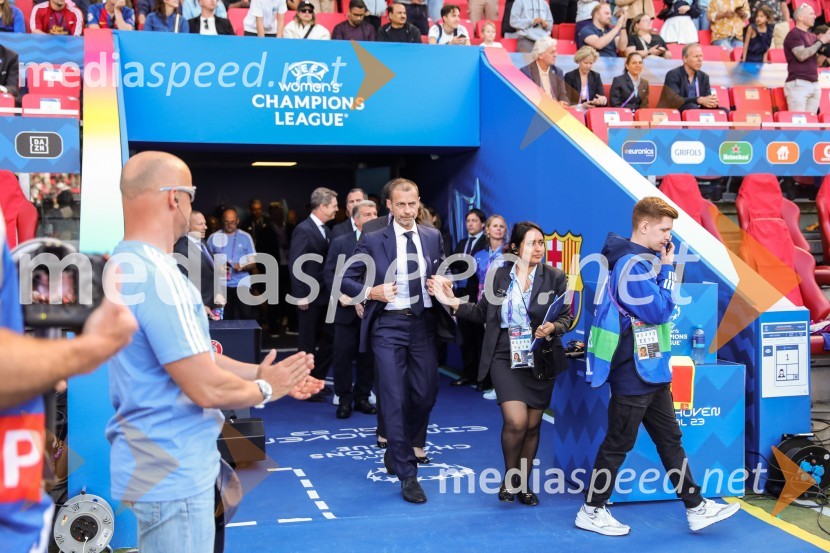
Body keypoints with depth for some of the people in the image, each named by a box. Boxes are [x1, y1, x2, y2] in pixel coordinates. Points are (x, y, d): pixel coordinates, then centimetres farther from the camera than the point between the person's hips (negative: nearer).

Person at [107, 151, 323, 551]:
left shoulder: (123, 264, 7)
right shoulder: (158, 275, -24)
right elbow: (207, 388, -26)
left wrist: (262, 373, 11)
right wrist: (265, 388, -7)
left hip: (156, 460, 10)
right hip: (172, 471, -10)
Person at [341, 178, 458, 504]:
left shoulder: (433, 237, 8)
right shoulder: (373, 240, -1)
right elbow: (346, 279, 2)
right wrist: (371, 292, -15)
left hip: (425, 323, 4)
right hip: (389, 325, -3)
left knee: (425, 396, 8)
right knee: (395, 399, -4)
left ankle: (396, 450, 34)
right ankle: (407, 475, 4)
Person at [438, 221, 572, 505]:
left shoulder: (555, 277, -1)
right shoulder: (498, 275, 2)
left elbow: (567, 316, 0)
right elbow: (484, 314, 7)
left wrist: (553, 327, -21)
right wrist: (455, 303, -4)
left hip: (541, 360, 1)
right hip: (506, 358, -1)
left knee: (532, 426, 9)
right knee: (515, 421, -15)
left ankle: (523, 484, 28)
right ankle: (509, 478, 11)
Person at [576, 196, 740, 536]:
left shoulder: (641, 261, 12)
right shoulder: (631, 264, -20)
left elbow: (656, 306, 16)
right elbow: (660, 311, -20)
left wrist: (663, 267, 6)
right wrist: (667, 268, -11)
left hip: (651, 371, 10)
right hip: (634, 373, -10)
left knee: (671, 440, 13)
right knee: (618, 444, 1)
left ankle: (696, 508, 21)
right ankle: (591, 511, 14)